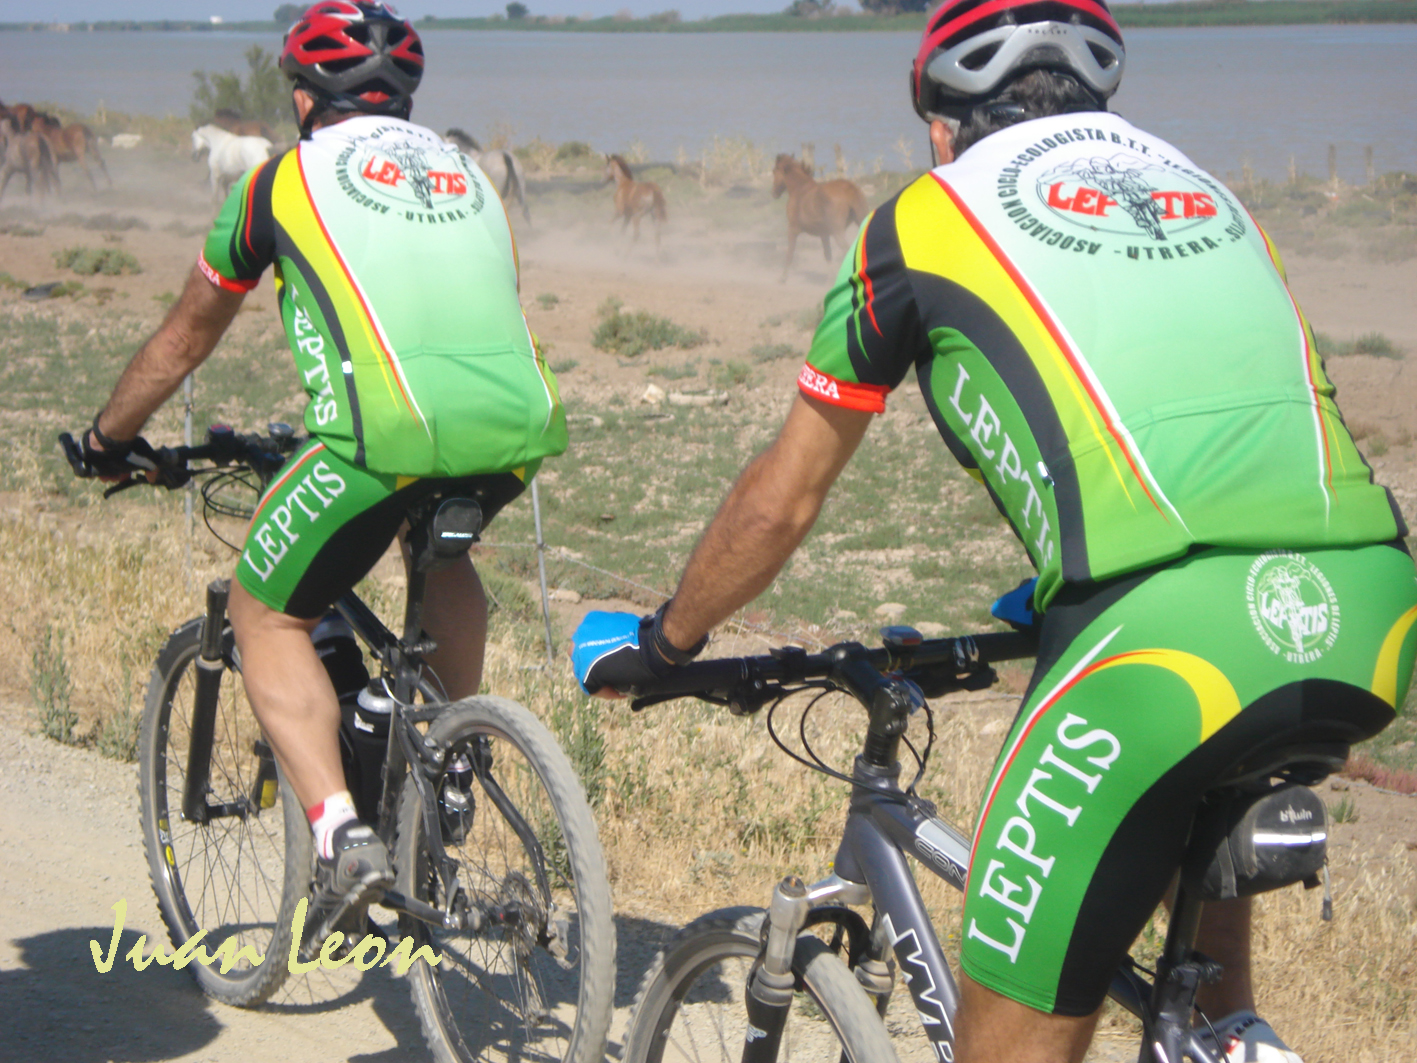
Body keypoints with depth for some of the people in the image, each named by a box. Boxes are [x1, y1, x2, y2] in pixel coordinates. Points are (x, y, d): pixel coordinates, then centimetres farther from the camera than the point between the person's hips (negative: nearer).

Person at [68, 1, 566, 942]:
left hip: (387, 429, -5)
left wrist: (109, 439, 46)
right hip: (519, 424, 5)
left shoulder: (286, 178, 20)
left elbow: (185, 339, 30)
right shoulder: (468, 175, 31)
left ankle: (341, 834, -3)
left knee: (267, 615, 15)